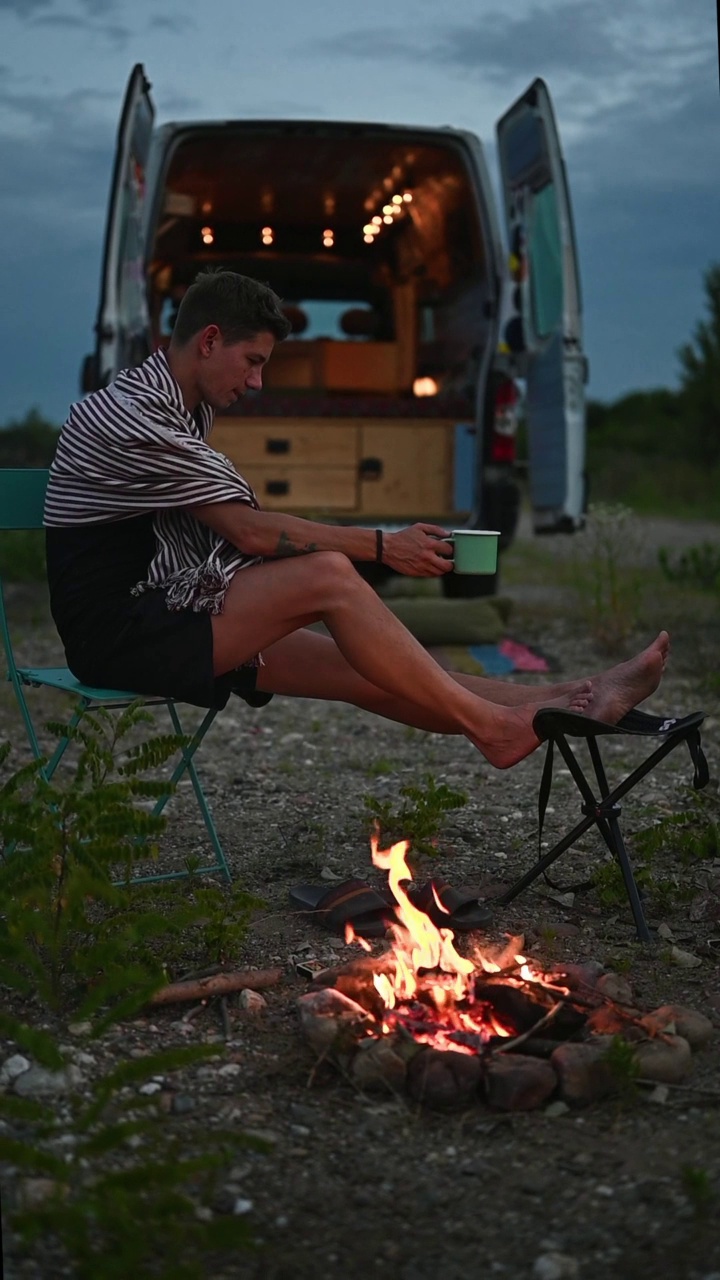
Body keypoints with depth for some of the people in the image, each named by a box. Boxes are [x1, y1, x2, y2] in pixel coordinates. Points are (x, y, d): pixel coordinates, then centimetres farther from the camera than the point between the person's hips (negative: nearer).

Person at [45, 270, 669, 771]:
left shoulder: (183, 409, 15)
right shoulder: (132, 415, -17)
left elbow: (238, 531, 11)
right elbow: (250, 531, -19)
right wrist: (382, 546, -12)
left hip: (165, 619, 9)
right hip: (119, 634, -9)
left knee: (369, 674, -6)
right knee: (328, 576, -24)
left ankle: (568, 701, -12)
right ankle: (492, 726, -18)